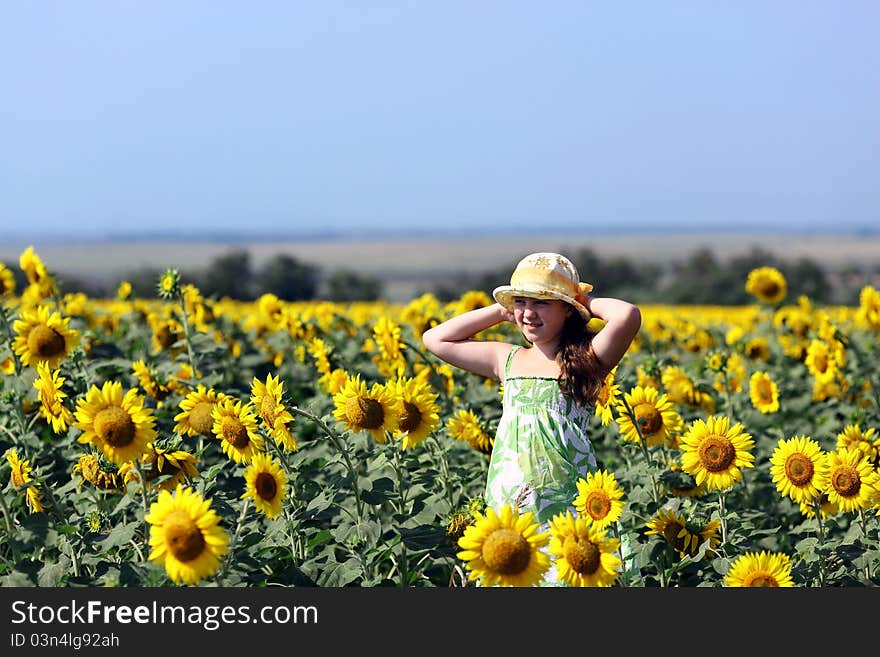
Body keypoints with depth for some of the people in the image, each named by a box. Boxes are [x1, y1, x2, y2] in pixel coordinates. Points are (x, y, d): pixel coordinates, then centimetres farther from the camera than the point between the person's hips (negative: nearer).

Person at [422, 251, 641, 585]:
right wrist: (502, 311, 16)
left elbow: (628, 316, -19)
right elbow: (435, 339, 19)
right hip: (507, 505, 4)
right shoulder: (507, 359, 14)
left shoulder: (584, 359, -1)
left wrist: (587, 303, 1)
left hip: (565, 507, -4)